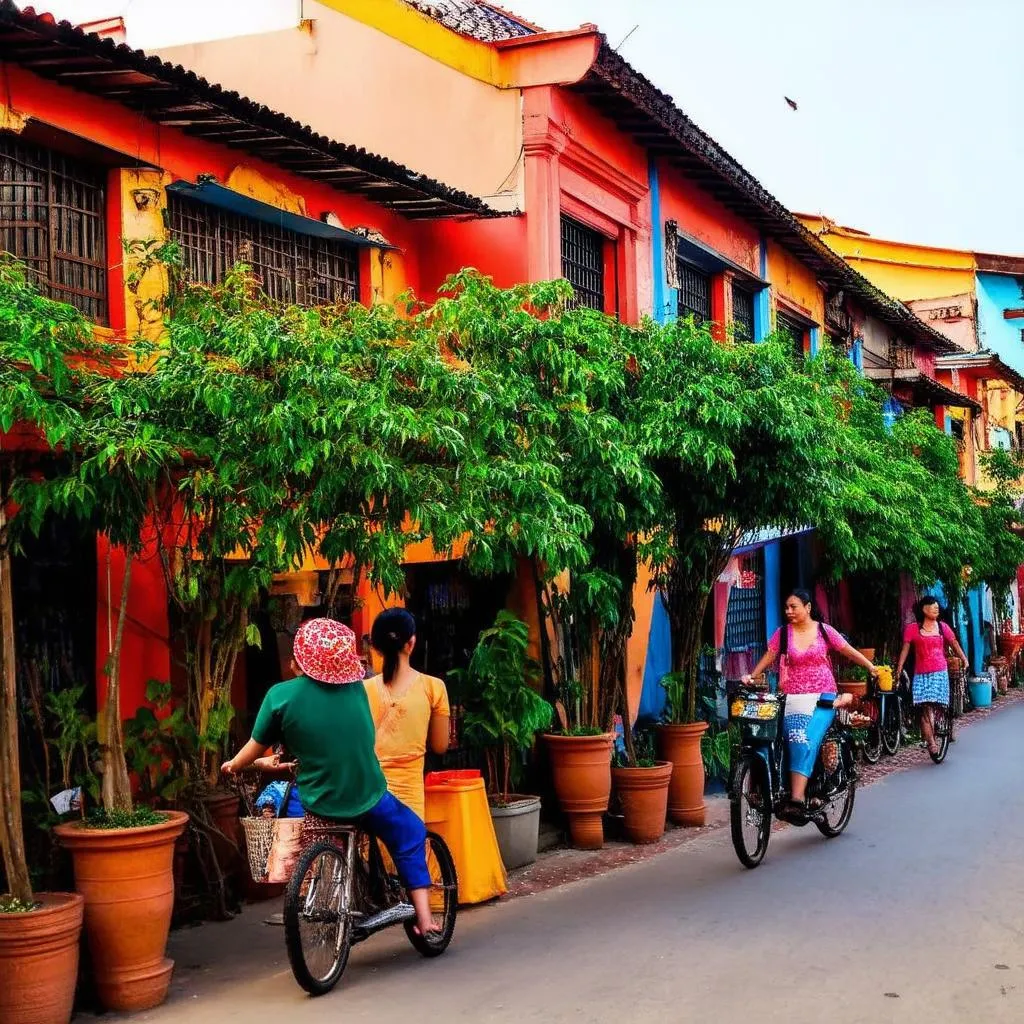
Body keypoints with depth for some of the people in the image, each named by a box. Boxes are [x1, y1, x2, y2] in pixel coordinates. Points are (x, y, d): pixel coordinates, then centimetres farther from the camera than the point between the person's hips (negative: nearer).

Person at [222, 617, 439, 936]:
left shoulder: (281, 695, -13)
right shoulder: (356, 688, -5)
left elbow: (256, 748, 0)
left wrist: (233, 765, 22)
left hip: (320, 806, -1)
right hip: (368, 799, 2)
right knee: (410, 835, 25)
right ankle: (423, 915, 18)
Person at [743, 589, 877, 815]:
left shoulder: (824, 631, 5)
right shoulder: (783, 633, 7)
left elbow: (849, 651, 11)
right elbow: (769, 656, 4)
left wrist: (871, 667, 6)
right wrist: (751, 676, -9)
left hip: (823, 698, -1)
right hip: (794, 699, 1)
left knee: (809, 743, -20)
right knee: (798, 743, -21)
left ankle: (797, 799, -26)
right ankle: (799, 796, -19)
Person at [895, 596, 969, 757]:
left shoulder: (942, 627, 9)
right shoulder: (912, 628, 2)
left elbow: (954, 643, 15)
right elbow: (905, 650, 3)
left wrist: (963, 659, 4)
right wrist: (898, 671, 0)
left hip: (940, 673, 2)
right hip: (922, 675, -1)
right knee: (925, 709, -9)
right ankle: (931, 743, -11)